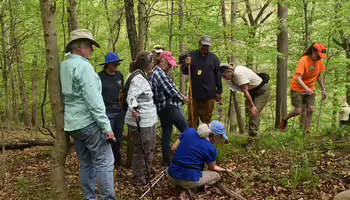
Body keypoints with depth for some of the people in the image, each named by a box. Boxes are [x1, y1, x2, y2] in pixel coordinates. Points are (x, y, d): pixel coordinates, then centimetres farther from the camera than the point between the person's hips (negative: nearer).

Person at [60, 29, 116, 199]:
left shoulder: (63, 66, 12)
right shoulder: (84, 66, -15)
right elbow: (93, 101, -21)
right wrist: (106, 126, -19)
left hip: (72, 124, 9)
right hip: (88, 122, -9)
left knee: (85, 163, 14)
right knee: (104, 161, -4)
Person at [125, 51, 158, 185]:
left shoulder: (143, 76, 13)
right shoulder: (138, 78, -19)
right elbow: (131, 96, -30)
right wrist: (133, 108, -44)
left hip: (149, 120, 11)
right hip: (140, 121, -11)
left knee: (150, 148, 21)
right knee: (141, 150, 2)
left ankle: (145, 173, 38)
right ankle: (139, 178, 16)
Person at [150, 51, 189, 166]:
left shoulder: (156, 72, 14)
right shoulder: (159, 73, -17)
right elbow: (170, 90, -18)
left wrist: (180, 97, 5)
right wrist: (182, 99, -2)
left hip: (162, 108, 10)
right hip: (169, 107, -10)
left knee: (166, 133, 13)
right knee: (186, 131, -2)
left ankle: (166, 160, 18)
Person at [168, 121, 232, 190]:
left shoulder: (189, 131, 2)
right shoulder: (211, 149, -8)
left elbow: (174, 148, 10)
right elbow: (212, 168, 10)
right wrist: (225, 170, 27)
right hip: (189, 180, -5)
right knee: (216, 175, 20)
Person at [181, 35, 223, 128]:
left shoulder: (214, 58, 6)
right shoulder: (191, 55, 4)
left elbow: (218, 76, 8)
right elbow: (184, 72, 10)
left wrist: (219, 92, 7)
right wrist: (186, 66, -13)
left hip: (209, 95, 0)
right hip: (194, 94, 0)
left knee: (207, 119, 8)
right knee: (192, 118, 4)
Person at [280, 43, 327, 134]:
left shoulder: (319, 61, -4)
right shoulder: (303, 60, -24)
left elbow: (319, 76, 11)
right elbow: (298, 78, -34)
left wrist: (323, 90, 11)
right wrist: (306, 88, -48)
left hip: (310, 89, 5)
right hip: (298, 88, -5)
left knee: (310, 110, -5)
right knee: (298, 111, -6)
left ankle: (307, 130, 8)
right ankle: (285, 119, 24)